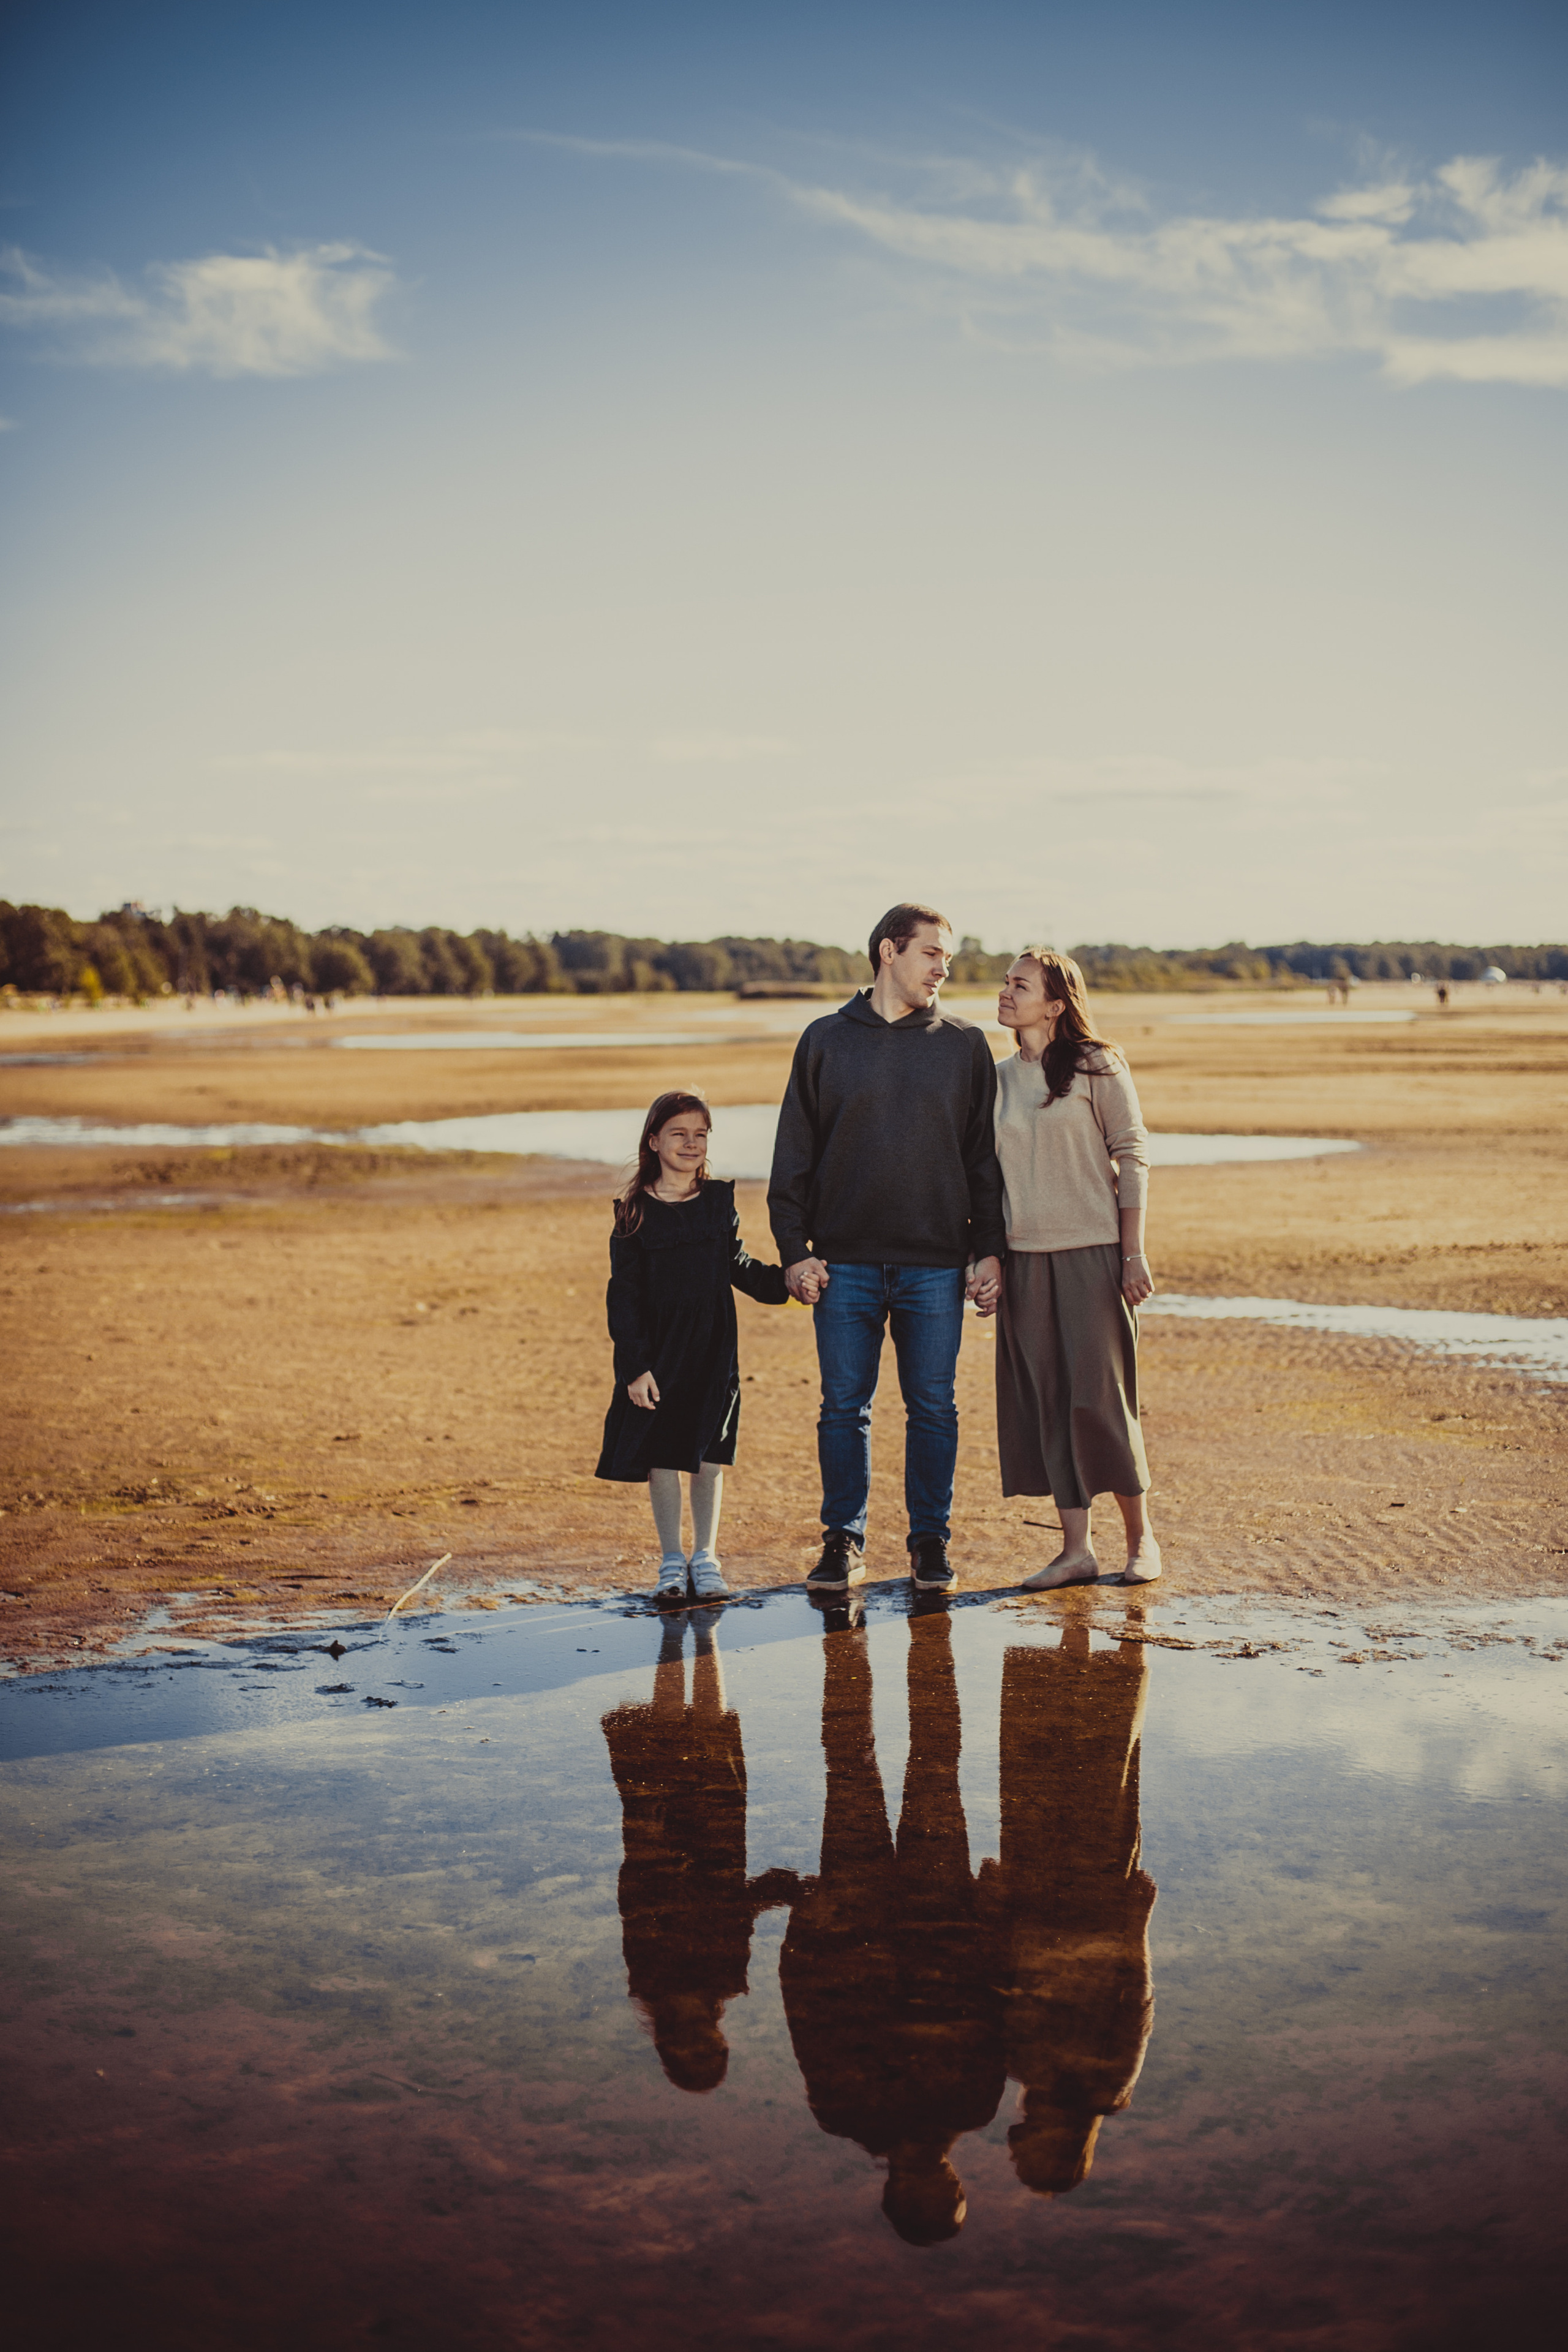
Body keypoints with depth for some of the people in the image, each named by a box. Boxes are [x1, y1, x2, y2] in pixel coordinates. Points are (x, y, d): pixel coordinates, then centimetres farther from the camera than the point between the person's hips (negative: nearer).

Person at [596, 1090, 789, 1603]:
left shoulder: (719, 1203, 5)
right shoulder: (636, 1213, -4)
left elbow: (739, 1268, 14)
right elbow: (624, 1295, -5)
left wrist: (785, 1281, -3)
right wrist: (634, 1366, -11)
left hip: (713, 1349, 2)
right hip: (658, 1352, -2)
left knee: (709, 1455, 5)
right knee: (661, 1457, 3)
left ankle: (705, 1559, 18)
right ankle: (671, 1561, 16)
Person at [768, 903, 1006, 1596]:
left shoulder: (964, 1046, 7)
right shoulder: (826, 1041, 5)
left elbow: (984, 1156, 8)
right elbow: (794, 1154, 6)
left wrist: (989, 1250, 0)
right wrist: (793, 1250, -2)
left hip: (936, 1266, 0)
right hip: (844, 1265, 0)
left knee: (933, 1408, 5)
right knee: (844, 1408, 5)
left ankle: (931, 1541, 16)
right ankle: (843, 1542, 15)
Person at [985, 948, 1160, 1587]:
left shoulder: (1097, 1067, -3)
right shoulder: (997, 1079, 11)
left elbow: (1132, 1157, -4)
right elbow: (989, 1176, 14)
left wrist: (1134, 1253, -9)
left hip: (1091, 1253, -5)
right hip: (1023, 1258, 5)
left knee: (1100, 1397, -4)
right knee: (1044, 1401, 3)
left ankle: (1140, 1538, 13)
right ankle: (1076, 1549, 10)